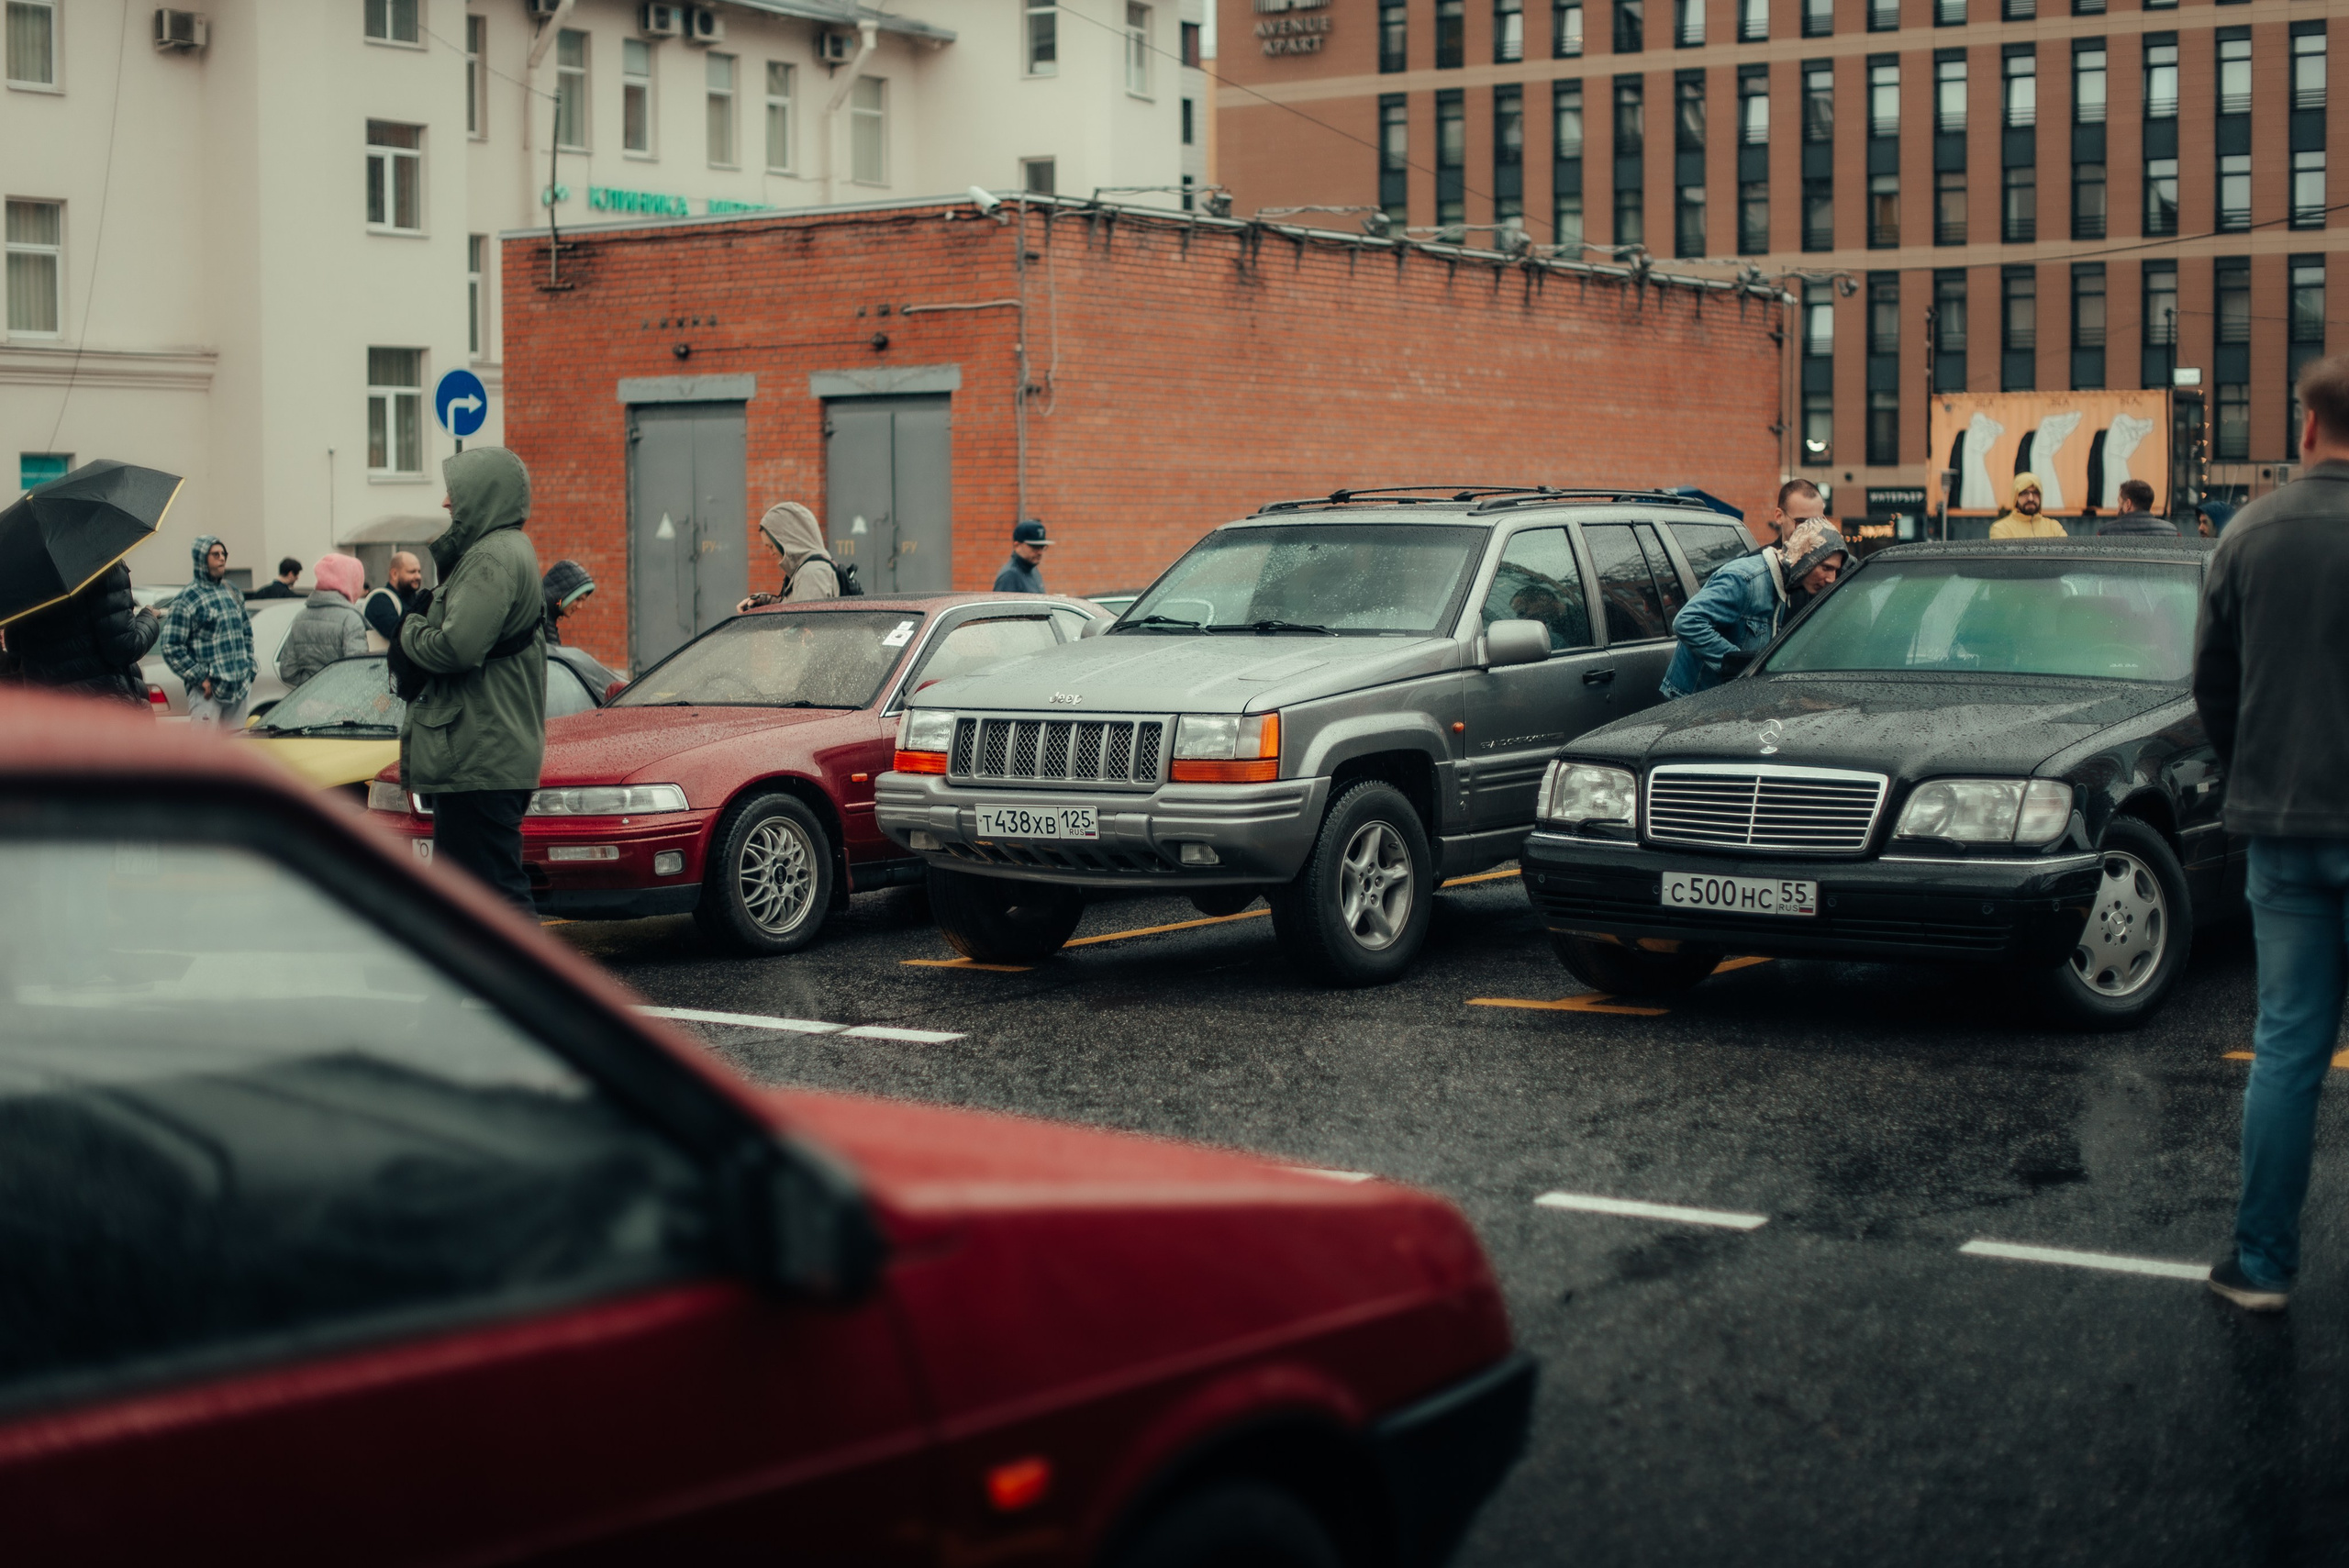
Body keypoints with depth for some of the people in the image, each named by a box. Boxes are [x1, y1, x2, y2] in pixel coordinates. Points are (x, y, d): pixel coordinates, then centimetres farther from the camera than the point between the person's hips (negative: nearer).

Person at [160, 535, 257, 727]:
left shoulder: (232, 592, 15)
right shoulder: (187, 599, -7)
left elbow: (247, 632, 25)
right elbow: (172, 648, -11)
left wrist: (249, 668, 14)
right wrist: (200, 678, -13)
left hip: (239, 688, 7)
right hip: (208, 689, -7)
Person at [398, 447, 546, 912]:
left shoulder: (493, 558, -15)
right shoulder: (508, 550, 19)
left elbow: (455, 647, -24)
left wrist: (411, 630, -5)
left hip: (482, 761, -11)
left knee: (496, 884, -10)